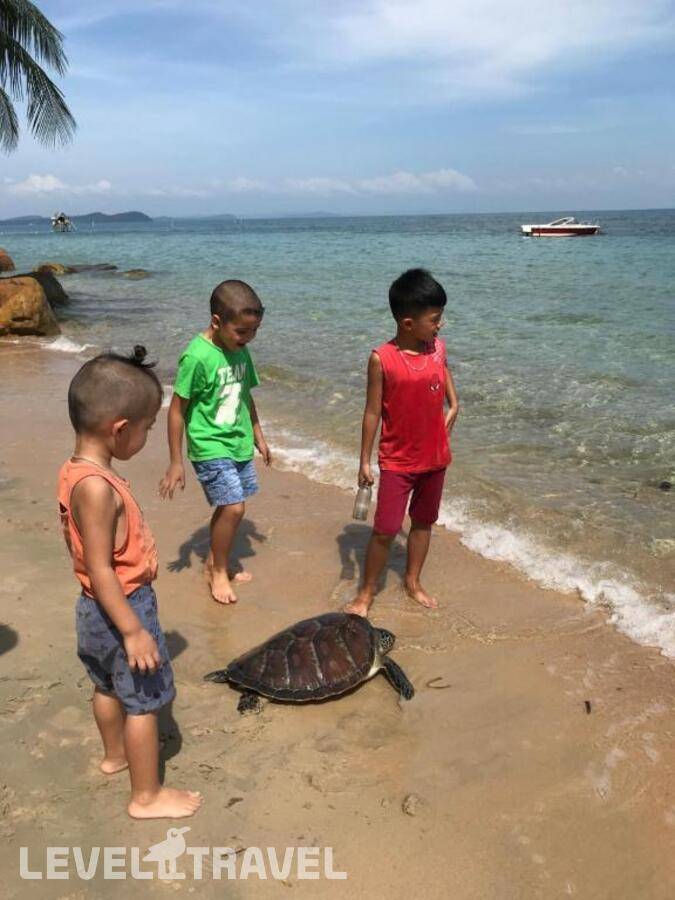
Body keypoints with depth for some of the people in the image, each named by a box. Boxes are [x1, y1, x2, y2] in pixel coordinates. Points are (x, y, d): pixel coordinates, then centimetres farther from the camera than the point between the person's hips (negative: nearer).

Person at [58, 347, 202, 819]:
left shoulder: (75, 469, -1)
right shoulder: (97, 486, -31)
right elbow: (101, 571, -28)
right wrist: (133, 631, -23)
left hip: (97, 605, 9)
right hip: (124, 605, -9)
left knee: (109, 687, 27)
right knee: (145, 700, 7)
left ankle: (115, 754, 50)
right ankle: (147, 796, 23)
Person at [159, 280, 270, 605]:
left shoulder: (240, 351, 2)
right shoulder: (197, 356, -20)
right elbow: (177, 409, -15)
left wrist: (258, 436, 23)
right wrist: (176, 462, -12)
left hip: (239, 445, 7)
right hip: (210, 447, -7)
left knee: (228, 507, 14)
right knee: (234, 508, -11)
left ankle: (215, 561, 34)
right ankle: (219, 572, 11)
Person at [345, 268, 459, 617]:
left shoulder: (438, 347, -4)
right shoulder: (381, 359, -18)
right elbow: (372, 412, -11)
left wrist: (453, 403, 5)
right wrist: (364, 461, -8)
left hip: (435, 457, 5)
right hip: (397, 461, -5)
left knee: (423, 522, 18)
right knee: (385, 530, -2)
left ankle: (413, 581, 38)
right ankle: (366, 593, 17)